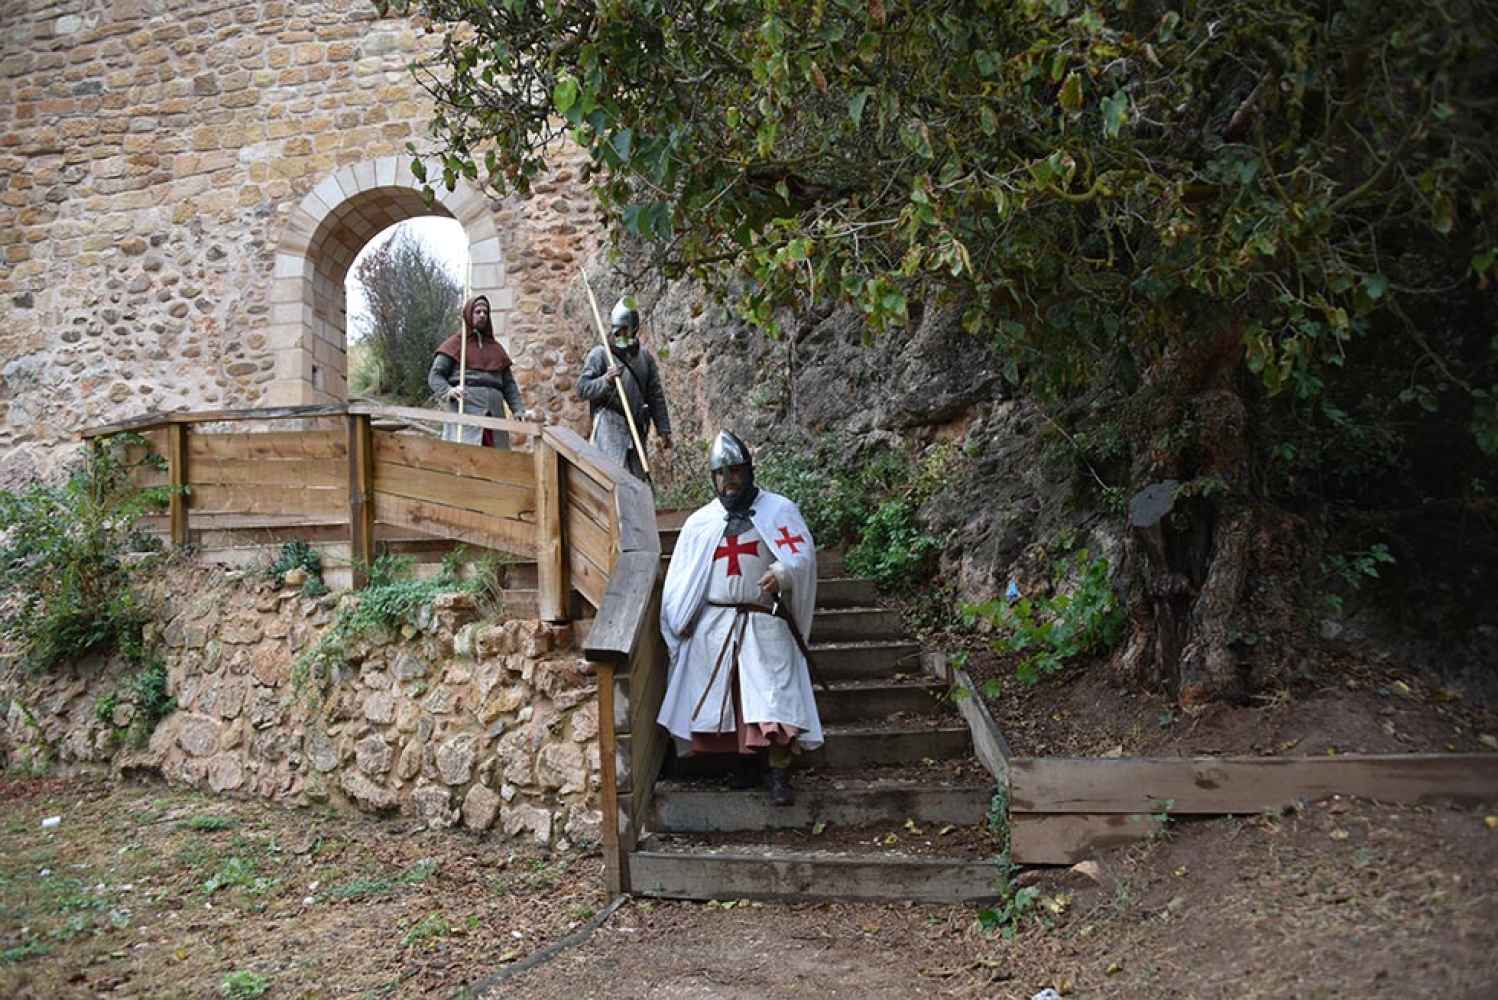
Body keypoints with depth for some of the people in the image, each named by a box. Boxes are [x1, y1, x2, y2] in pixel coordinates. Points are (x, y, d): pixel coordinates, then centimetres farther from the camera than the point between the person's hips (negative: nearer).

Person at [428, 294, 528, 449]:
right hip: (466, 407, -4)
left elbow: (508, 383, 21)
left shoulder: (496, 347, 25)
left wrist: (518, 409, 6)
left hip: (494, 411, 4)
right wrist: (448, 392, -16)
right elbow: (435, 375, 5)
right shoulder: (455, 343, 12)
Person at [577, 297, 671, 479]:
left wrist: (664, 430, 10)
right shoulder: (599, 355, -1)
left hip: (637, 429, 5)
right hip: (609, 427, -5)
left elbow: (656, 396, 14)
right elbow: (582, 388, -6)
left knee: (637, 477, 8)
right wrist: (606, 380, -23)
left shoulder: (645, 357, 12)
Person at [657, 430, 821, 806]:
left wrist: (781, 573, -30)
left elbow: (803, 555, -10)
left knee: (776, 698, -10)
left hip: (766, 624, -3)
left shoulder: (779, 510, 3)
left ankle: (779, 775, -3)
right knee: (712, 698, 2)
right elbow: (680, 579, 14)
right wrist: (681, 621, 6)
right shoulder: (700, 521, 12)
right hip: (713, 624, 3)